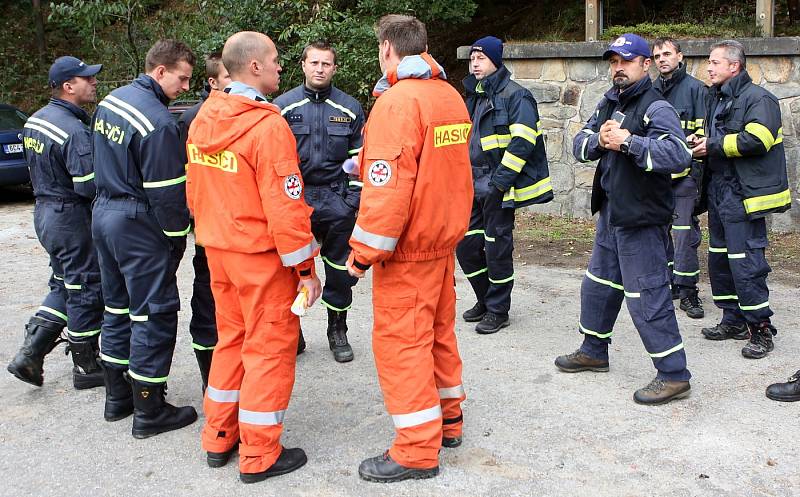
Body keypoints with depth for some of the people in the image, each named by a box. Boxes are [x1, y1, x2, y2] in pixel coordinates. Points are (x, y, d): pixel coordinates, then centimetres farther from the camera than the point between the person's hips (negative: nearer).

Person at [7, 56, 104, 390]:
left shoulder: (36, 120, 8)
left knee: (64, 286, 21)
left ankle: (30, 353, 16)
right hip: (72, 216, -9)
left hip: (45, 211, 9)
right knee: (86, 291, 4)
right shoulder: (74, 130, -21)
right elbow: (89, 185, -24)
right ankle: (86, 368, 16)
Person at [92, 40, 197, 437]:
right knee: (154, 314, 0)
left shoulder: (110, 102, 8)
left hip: (103, 213, 9)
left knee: (117, 307, 18)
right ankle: (149, 412, 8)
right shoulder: (158, 122, -21)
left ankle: (117, 396, 29)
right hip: (138, 225, -9)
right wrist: (177, 239, -8)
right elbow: (167, 192, -19)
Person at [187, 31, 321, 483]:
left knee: (231, 340, 20)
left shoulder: (204, 119, 5)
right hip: (262, 257, -8)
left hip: (218, 251, 8)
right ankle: (259, 456, 14)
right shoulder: (268, 125, -20)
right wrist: (305, 267, -13)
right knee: (269, 349, 4)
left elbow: (195, 190, 13)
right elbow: (285, 206, -21)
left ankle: (219, 438, 30)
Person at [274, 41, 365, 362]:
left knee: (340, 269, 8)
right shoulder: (283, 106, 1)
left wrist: (354, 197, 0)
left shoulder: (349, 108, 6)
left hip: (336, 200, 1)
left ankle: (337, 330, 24)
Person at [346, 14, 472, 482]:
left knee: (402, 341, 0)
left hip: (407, 250, -9)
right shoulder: (450, 96, 8)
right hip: (444, 237, 9)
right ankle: (448, 420, 32)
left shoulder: (398, 101, -18)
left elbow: (388, 185, -24)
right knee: (438, 330, 19)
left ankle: (418, 451, 7)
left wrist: (364, 251, -16)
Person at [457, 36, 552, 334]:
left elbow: (522, 142, -20)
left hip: (499, 188, -8)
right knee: (467, 245, 9)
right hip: (475, 186, 8)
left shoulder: (515, 96, -10)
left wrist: (500, 181, -22)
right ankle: (485, 300, 28)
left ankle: (498, 311, 13)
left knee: (497, 249, -1)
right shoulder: (474, 97, 16)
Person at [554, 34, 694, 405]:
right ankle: (593, 351, 39)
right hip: (610, 212, 9)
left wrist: (628, 142, -30)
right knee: (598, 284, 21)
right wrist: (598, 140, -15)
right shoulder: (609, 102, 11)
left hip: (642, 220, -9)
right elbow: (579, 145, 6)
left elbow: (679, 155, -30)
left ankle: (674, 375, 3)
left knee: (647, 296, -7)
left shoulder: (656, 107, -15)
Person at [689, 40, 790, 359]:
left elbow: (756, 140, -25)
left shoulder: (758, 99, -10)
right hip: (719, 189, 10)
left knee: (745, 261, -11)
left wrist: (713, 145, -16)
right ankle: (734, 320, 25)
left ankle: (761, 328, -1)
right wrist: (699, 143, 3)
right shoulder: (717, 99, 19)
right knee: (720, 257, 14)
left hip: (744, 193, -10)